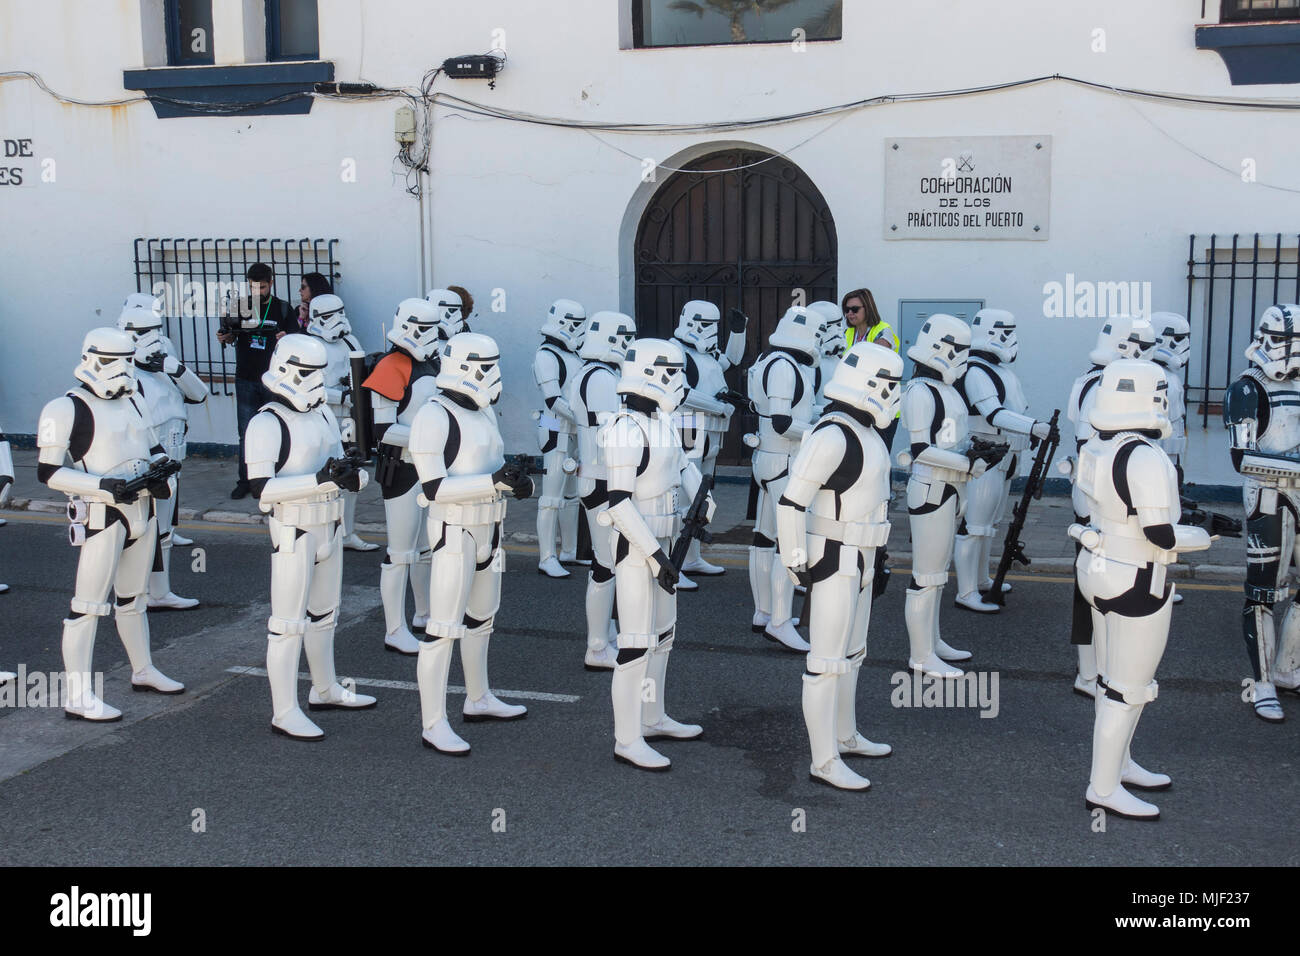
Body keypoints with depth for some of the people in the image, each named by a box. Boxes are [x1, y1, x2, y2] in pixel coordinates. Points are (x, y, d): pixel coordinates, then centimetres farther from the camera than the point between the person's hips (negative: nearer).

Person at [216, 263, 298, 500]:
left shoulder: (283, 309, 3)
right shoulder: (240, 306, 6)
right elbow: (231, 337, 13)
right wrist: (224, 337, -10)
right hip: (246, 380, 1)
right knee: (246, 433, 2)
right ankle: (245, 480, 10)